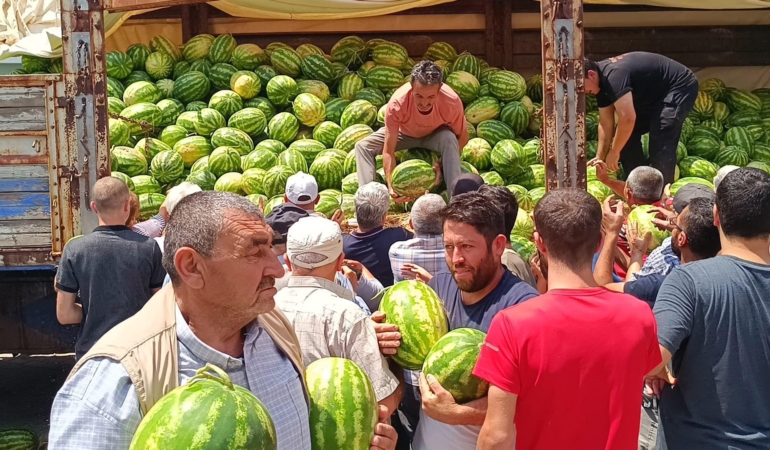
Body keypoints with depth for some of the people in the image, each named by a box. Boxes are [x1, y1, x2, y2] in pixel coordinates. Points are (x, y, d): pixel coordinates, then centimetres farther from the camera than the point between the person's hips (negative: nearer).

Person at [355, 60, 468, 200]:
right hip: (404, 133, 1)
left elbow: (462, 136, -17)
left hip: (436, 135, -1)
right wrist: (390, 186, -42)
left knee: (449, 139, -35)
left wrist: (442, 163, -29)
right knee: (363, 146, -18)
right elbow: (388, 151, -34)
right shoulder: (397, 103, -39)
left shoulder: (452, 101, -37)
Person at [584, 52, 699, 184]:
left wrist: (614, 152, -26)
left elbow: (628, 119, -38)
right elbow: (605, 123, 4)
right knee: (627, 136, 6)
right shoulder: (602, 80, -1)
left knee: (660, 145, -21)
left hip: (679, 88, -10)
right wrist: (600, 158, 1)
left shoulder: (614, 75, -33)